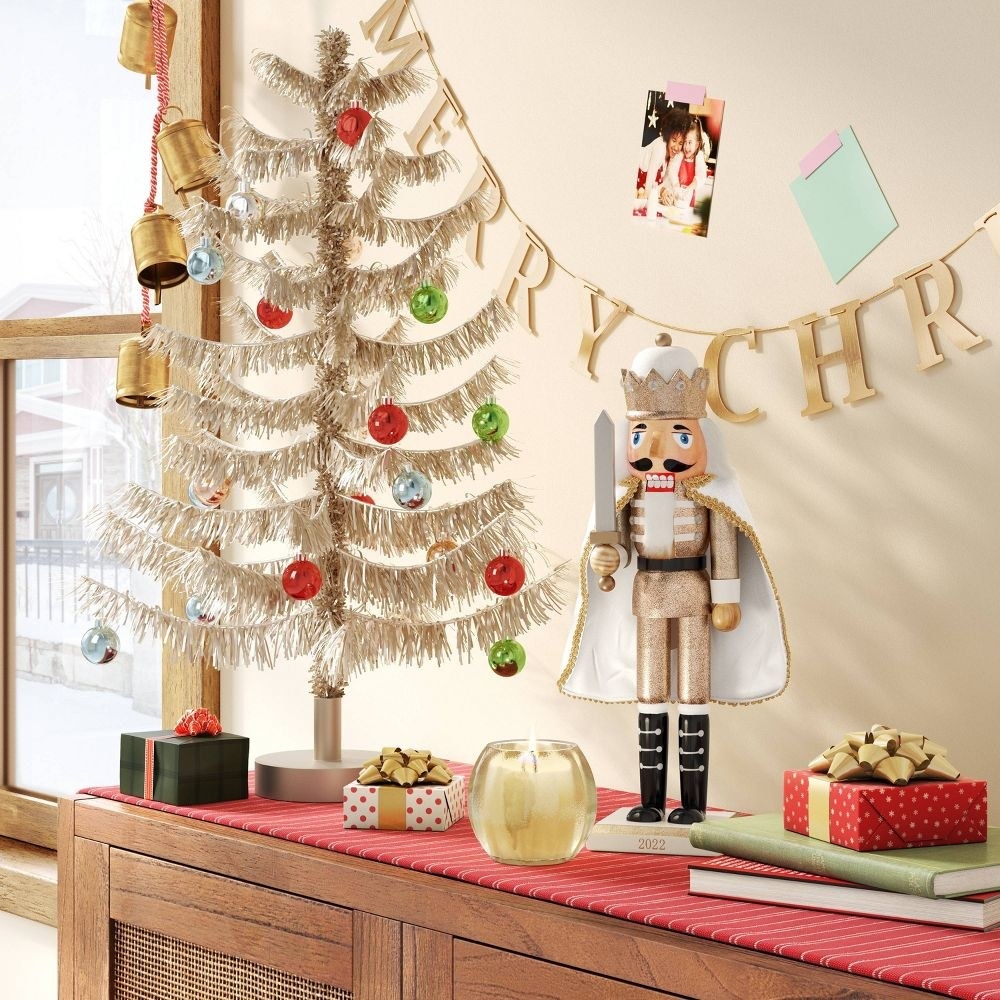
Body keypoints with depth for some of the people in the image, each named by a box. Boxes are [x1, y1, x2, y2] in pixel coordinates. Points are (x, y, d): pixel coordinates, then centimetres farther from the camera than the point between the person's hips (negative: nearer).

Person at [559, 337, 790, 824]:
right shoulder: (630, 491, 0)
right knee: (650, 696, 7)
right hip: (646, 593, 3)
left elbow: (724, 546, -6)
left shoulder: (709, 490, -8)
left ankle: (694, 801, 7)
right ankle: (651, 799, 13)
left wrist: (727, 598, -9)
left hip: (692, 591, -3)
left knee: (692, 694, 0)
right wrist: (605, 558, -22)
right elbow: (620, 541, 0)